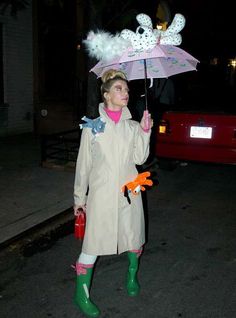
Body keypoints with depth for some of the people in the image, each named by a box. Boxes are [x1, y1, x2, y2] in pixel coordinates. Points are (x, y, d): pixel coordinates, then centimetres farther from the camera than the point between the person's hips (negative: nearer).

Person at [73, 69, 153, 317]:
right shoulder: (92, 126, -3)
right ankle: (82, 294, 16)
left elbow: (139, 158, 0)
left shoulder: (132, 126, 5)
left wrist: (145, 132, -12)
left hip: (129, 192, 3)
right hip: (101, 193, -3)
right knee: (93, 242, -1)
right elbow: (83, 164, 1)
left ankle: (132, 275, 43)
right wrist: (79, 197, 5)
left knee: (133, 237, 15)